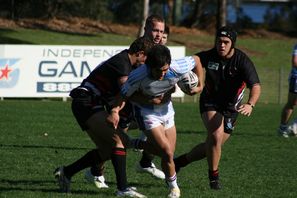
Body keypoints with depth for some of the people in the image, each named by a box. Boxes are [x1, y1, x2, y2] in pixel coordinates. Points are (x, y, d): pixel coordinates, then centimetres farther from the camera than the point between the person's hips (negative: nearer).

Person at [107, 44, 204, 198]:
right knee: (167, 152, -14)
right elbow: (124, 94, -18)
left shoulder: (177, 68, -24)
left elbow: (196, 61, -5)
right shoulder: (138, 76, -32)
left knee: (168, 153, 6)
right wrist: (115, 111, -34)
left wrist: (199, 86, -5)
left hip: (166, 109, 5)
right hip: (146, 112, -4)